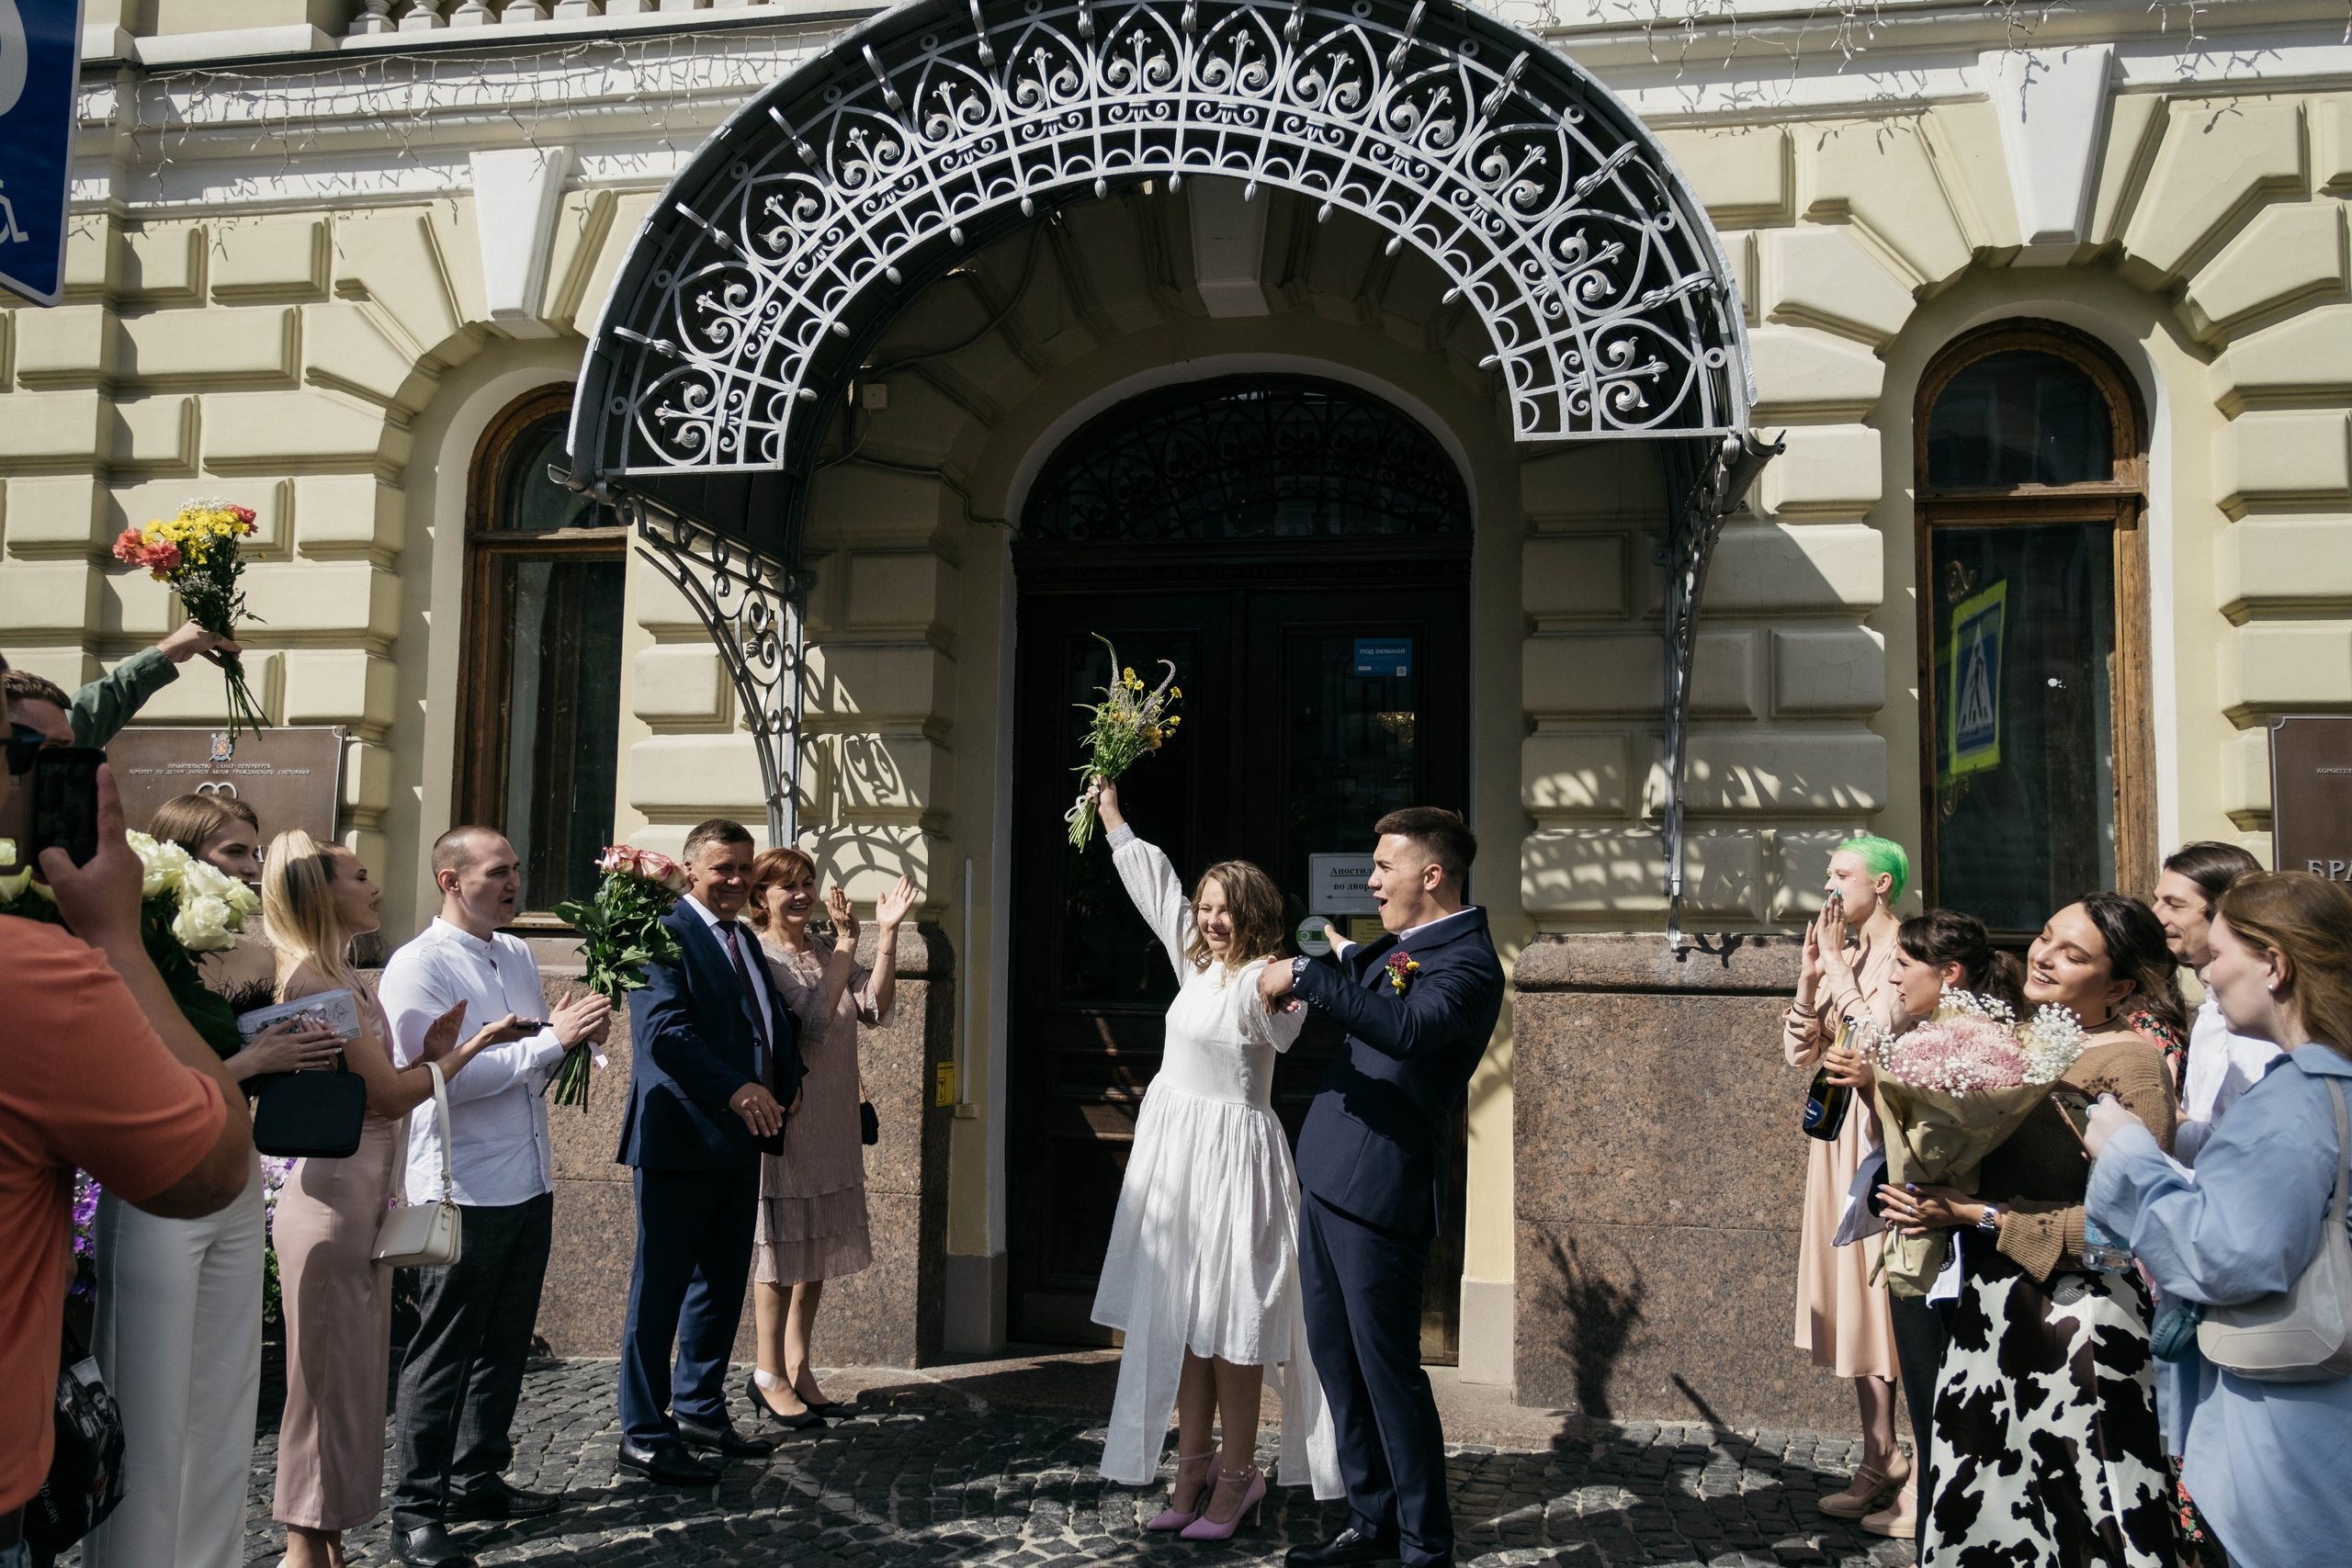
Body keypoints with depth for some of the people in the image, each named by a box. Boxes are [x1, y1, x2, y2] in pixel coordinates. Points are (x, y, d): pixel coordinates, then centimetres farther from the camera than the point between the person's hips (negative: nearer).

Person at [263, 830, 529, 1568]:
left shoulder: (340, 976, 12)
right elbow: (388, 1093, -17)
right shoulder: (314, 981, -17)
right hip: (334, 1197, -10)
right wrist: (470, 1047, -7)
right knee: (330, 1378, 2)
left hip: (363, 1196, 10)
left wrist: (428, 1052, -3)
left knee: (352, 1376, 16)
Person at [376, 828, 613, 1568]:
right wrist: (551, 1039, -23)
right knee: (443, 1354, 3)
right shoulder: (419, 967, -13)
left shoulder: (519, 957, 11)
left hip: (530, 1185, 7)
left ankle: (479, 1479, 31)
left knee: (505, 1343, 17)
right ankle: (417, 1508, 15)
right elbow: (442, 1076, -23)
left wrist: (579, 1034, -2)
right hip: (462, 1193, -7)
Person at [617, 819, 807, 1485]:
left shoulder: (746, 940, 17)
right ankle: (644, 1433, 13)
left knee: (723, 1284, 17)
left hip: (740, 1142, 9)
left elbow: (777, 1018, 20)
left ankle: (700, 1411, 31)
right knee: (661, 1288, 2)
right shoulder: (666, 933, -11)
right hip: (682, 1139, -9)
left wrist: (787, 1079, 2)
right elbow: (665, 1029, -23)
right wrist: (735, 1089, -32)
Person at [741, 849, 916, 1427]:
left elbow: (876, 1008, -4)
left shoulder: (826, 951, 9)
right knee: (779, 1251, 3)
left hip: (832, 1122, 7)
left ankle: (798, 1367, 24)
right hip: (781, 1116, -7)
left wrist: (887, 933, -11)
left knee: (817, 1248, 12)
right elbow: (812, 1022, -21)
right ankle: (770, 1376, 16)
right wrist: (847, 944, -23)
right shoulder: (754, 955, -11)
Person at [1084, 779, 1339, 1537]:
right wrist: (1112, 815, 28)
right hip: (1172, 1148, 8)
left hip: (1230, 1154, -8)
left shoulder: (1265, 978, -13)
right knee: (1178, 1317, 10)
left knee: (1227, 1322, -2)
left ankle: (1237, 1475, 11)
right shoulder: (1197, 961, 9)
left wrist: (1276, 996, -60)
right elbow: (1154, 879, 21)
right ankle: (1193, 1468, 20)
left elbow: (1278, 1029, -38)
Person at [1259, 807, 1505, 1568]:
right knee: (1335, 1359, 16)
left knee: (1386, 1369, 0)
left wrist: (1305, 976, -29)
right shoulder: (1394, 947, 13)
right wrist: (1294, 975, 18)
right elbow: (1349, 977, 35)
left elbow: (1408, 1027, -34)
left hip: (1380, 1196, -9)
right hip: (1327, 1183, 9)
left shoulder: (1468, 962, -15)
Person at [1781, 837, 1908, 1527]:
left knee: (1891, 1297, -6)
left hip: (1884, 1142, -8)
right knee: (1854, 1300, 11)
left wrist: (1836, 963, -16)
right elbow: (1800, 1052, 10)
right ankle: (1880, 1464, 20)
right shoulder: (1843, 959, 15)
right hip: (1835, 1141, 8)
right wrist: (1810, 975, -2)